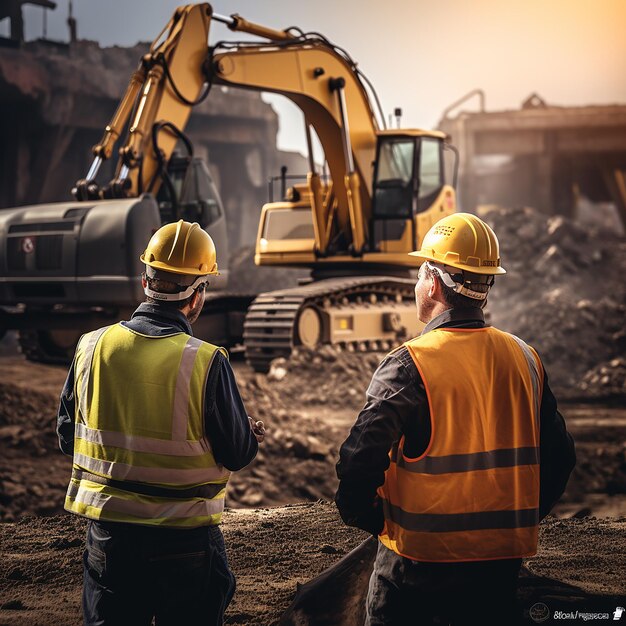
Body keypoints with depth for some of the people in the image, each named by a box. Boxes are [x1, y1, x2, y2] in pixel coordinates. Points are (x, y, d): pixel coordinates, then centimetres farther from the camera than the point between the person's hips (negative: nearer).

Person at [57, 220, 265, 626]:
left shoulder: (91, 348, -6)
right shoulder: (206, 362, -17)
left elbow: (68, 437, 5)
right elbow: (238, 455, -9)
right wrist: (252, 436, 13)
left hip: (106, 531, 3)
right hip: (185, 537, -3)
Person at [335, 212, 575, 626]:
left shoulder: (410, 366, -16)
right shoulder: (524, 359, 1)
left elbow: (360, 460, -23)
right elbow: (558, 456, 7)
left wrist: (368, 519, -6)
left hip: (419, 560, -5)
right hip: (502, 561, 5)